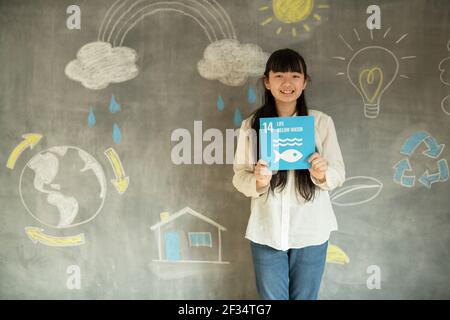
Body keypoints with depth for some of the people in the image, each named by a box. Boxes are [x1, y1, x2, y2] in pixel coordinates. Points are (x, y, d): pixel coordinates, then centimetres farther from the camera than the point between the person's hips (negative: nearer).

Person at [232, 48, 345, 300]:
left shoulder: (322, 122, -4)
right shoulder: (251, 125, -3)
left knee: (305, 297, 13)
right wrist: (257, 181, -21)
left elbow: (339, 174, -1)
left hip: (310, 230, 0)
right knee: (271, 296, 12)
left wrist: (322, 174, -23)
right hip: (267, 230, 0)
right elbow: (239, 176, 0)